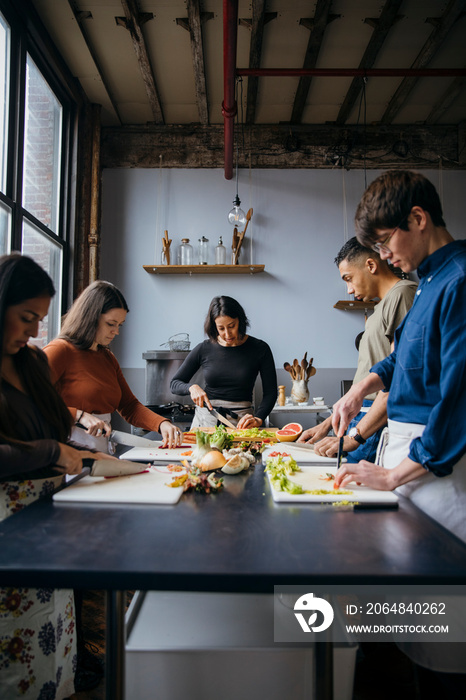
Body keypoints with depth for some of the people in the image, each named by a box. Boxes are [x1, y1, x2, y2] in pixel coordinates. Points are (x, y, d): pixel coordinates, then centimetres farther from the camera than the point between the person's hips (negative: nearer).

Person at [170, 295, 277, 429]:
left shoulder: (259, 349, 2)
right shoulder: (204, 349, 4)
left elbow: (270, 393, 2)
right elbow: (174, 383, 10)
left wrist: (258, 419, -15)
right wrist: (192, 387, -11)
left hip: (241, 422, -1)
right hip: (205, 419, 1)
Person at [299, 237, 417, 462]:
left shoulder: (403, 294, -10)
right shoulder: (383, 305, 22)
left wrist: (354, 437, -19)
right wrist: (328, 424, 19)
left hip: (380, 427, -9)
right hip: (364, 421, 9)